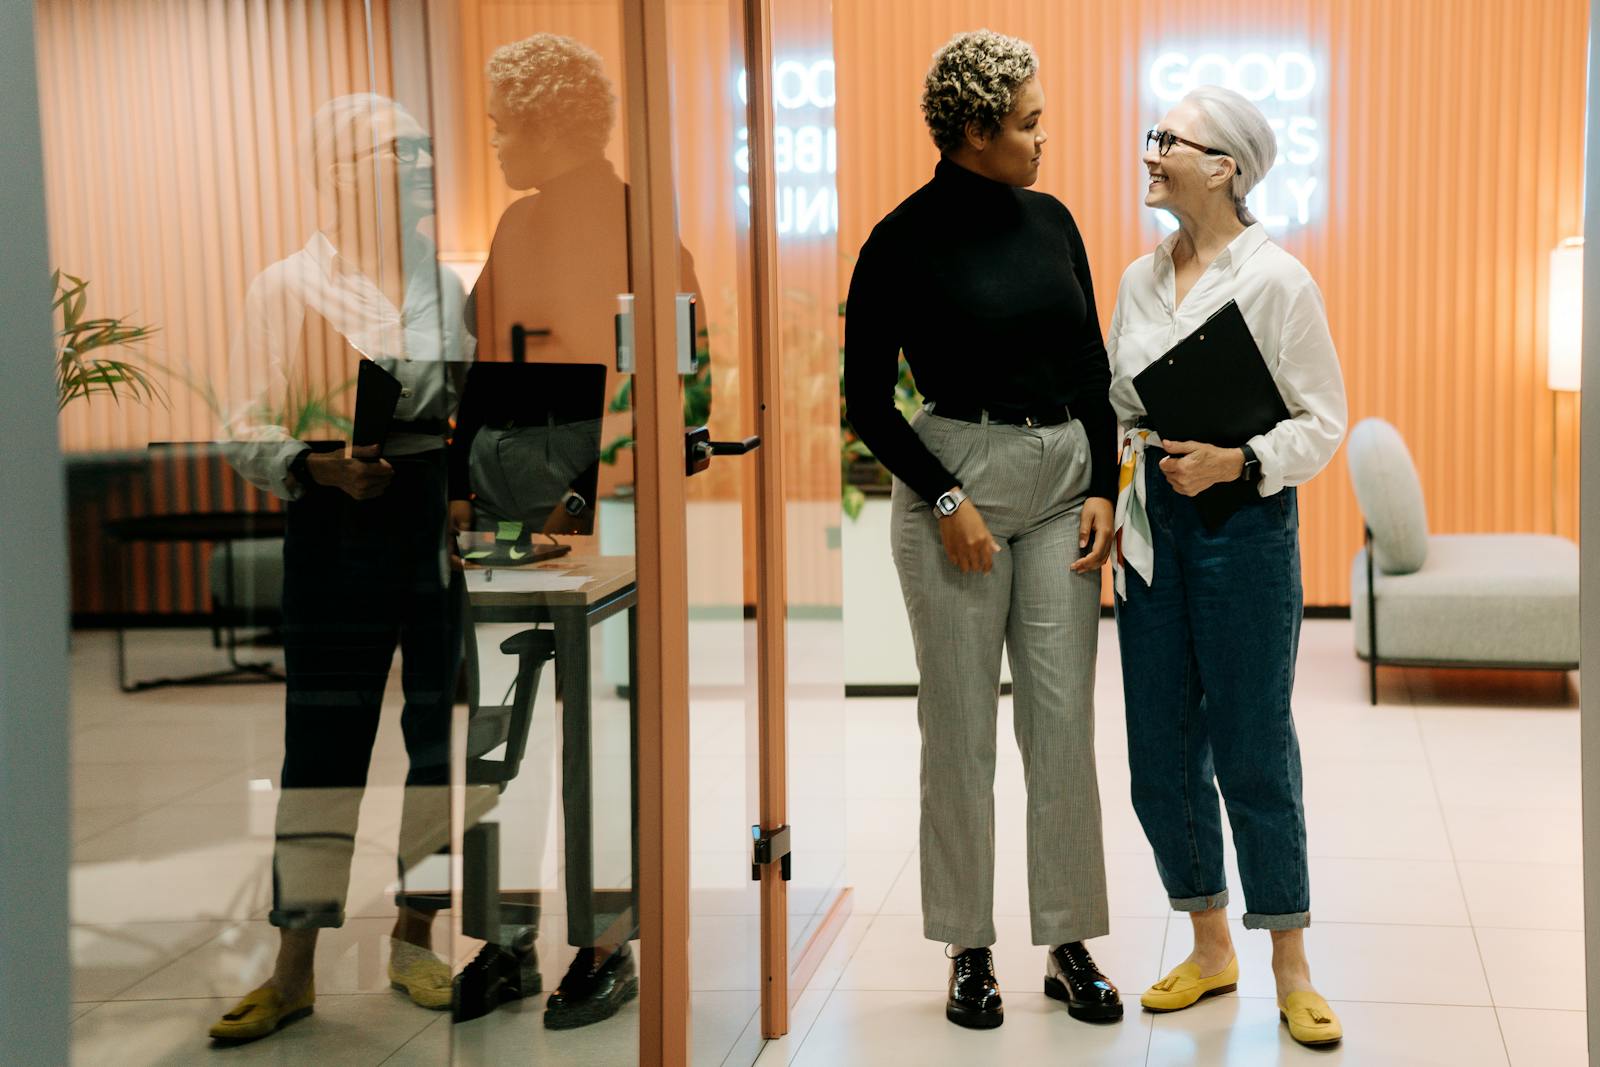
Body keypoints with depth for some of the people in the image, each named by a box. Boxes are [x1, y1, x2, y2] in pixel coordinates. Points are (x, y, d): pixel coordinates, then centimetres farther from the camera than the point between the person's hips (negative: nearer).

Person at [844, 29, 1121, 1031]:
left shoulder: (1052, 221, 8)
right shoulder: (905, 241, -8)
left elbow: (1093, 366, 11)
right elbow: (868, 399, -6)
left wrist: (1103, 488, 2)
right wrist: (946, 500, -13)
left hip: (1063, 483, 5)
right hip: (955, 485, -5)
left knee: (1065, 720, 5)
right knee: (962, 726, 2)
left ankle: (1070, 944, 16)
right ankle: (969, 949, 16)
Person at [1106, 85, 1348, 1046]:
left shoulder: (1277, 279, -7)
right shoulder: (1140, 279, 10)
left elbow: (1323, 418, -7)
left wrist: (1239, 461, -21)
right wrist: (1106, 504, 3)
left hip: (1243, 522, -6)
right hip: (1150, 525, 6)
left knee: (1253, 750, 0)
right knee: (1161, 752, 9)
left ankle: (1292, 970, 16)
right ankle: (1211, 949, 25)